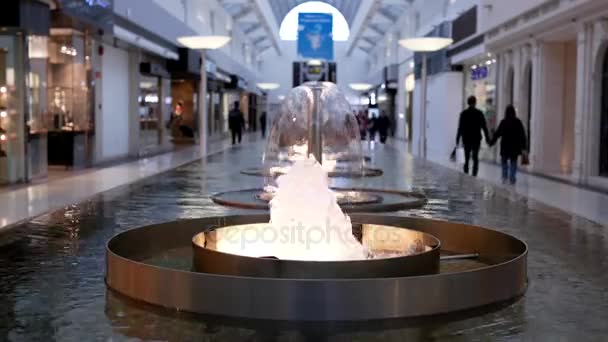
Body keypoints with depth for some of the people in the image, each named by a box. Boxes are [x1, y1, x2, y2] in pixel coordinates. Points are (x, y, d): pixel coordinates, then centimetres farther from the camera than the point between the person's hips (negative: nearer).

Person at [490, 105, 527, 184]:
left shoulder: (503, 122, -8)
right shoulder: (518, 122, -4)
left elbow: (498, 133, -6)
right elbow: (522, 135, -2)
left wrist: (491, 143, 4)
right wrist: (523, 147, 3)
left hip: (505, 146, -1)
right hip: (515, 146, 1)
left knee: (504, 161, 14)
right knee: (513, 162, 9)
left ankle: (505, 177, 1)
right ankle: (512, 178, 6)